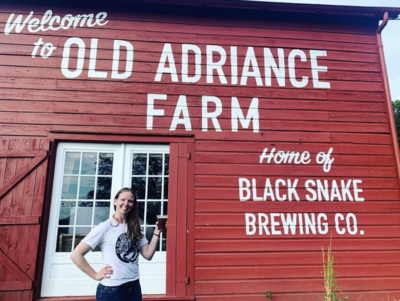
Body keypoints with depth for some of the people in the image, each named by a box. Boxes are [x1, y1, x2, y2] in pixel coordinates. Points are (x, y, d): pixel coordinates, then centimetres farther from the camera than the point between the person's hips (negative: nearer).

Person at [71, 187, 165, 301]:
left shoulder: (134, 229, 6)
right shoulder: (105, 227, -11)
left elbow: (148, 255, 0)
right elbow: (76, 255, -12)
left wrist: (156, 233, -10)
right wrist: (96, 275, -13)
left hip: (134, 287, 5)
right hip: (111, 289, -5)